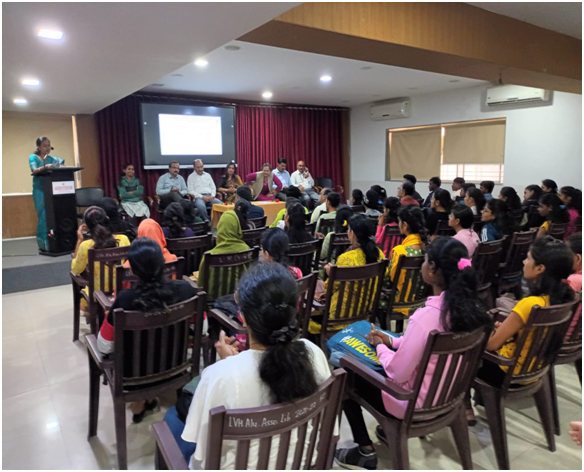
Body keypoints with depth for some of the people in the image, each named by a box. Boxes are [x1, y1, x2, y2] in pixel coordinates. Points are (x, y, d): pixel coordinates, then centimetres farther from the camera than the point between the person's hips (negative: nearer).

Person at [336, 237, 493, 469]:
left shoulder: (426, 315, -34)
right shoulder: (469, 306, -8)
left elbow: (397, 373, -24)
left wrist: (380, 346, -6)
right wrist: (392, 341, 4)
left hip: (417, 402, -7)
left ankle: (365, 452, 20)